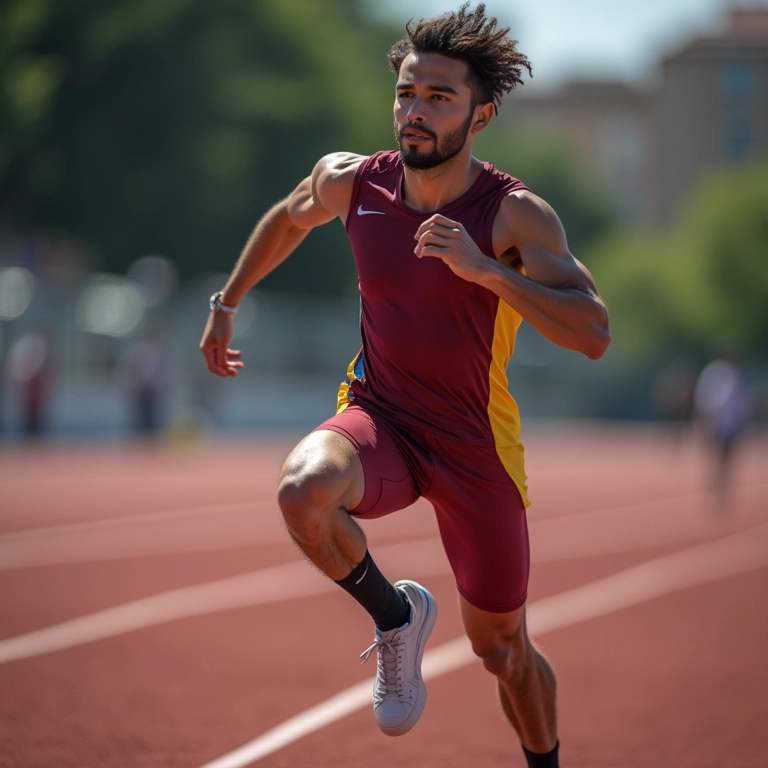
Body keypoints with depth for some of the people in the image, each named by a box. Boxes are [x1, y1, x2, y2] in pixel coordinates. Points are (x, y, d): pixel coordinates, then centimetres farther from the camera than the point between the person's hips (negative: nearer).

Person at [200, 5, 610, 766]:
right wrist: (227, 301, 26)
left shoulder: (515, 214, -18)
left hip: (476, 446, -2)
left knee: (500, 646, 10)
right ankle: (393, 615, -6)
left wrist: (486, 271, -39)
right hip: (378, 418, 2)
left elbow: (593, 334, -30)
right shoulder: (350, 182, -7)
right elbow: (289, 218, 19)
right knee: (304, 490, -35)